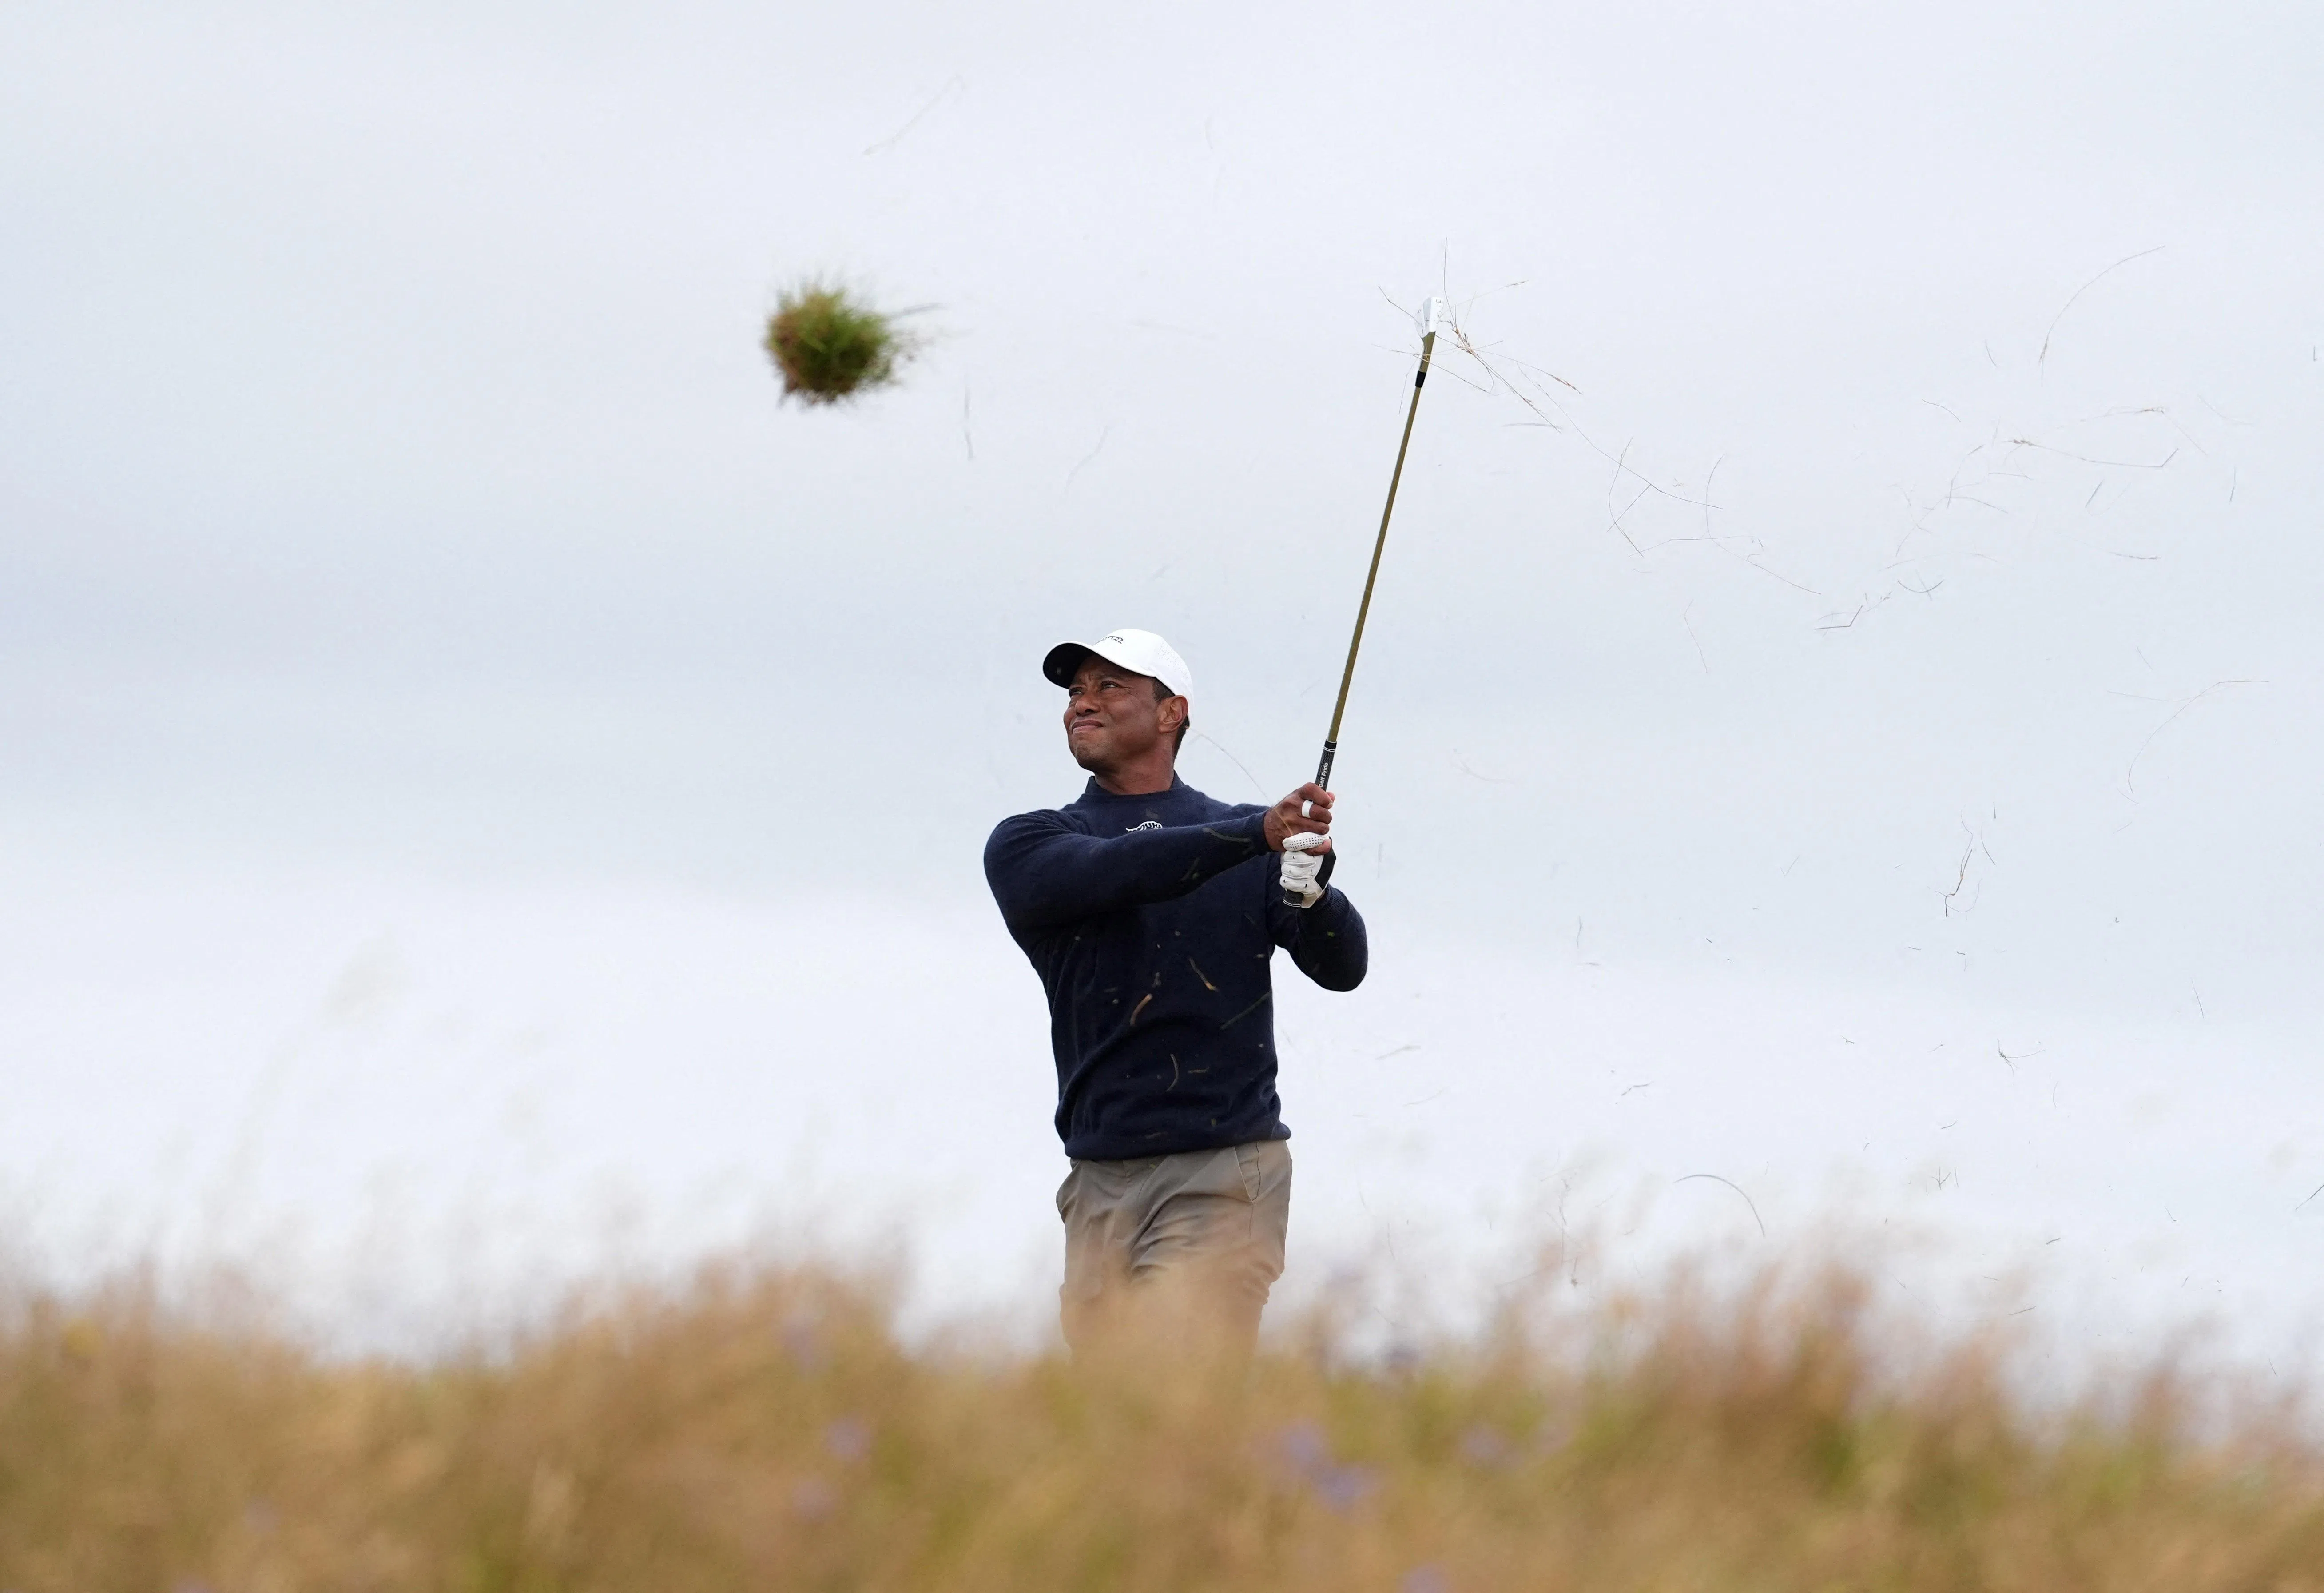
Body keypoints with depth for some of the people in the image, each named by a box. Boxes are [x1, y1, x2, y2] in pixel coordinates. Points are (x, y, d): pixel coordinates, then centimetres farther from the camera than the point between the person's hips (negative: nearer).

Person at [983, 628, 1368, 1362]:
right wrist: (1259, 834, -25)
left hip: (1227, 1169, -2)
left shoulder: (1253, 843, 11)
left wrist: (1310, 891, -22)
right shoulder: (1027, 846, 10)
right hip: (1103, 1183, 2)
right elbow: (1113, 874, -12)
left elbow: (1342, 968, 1)